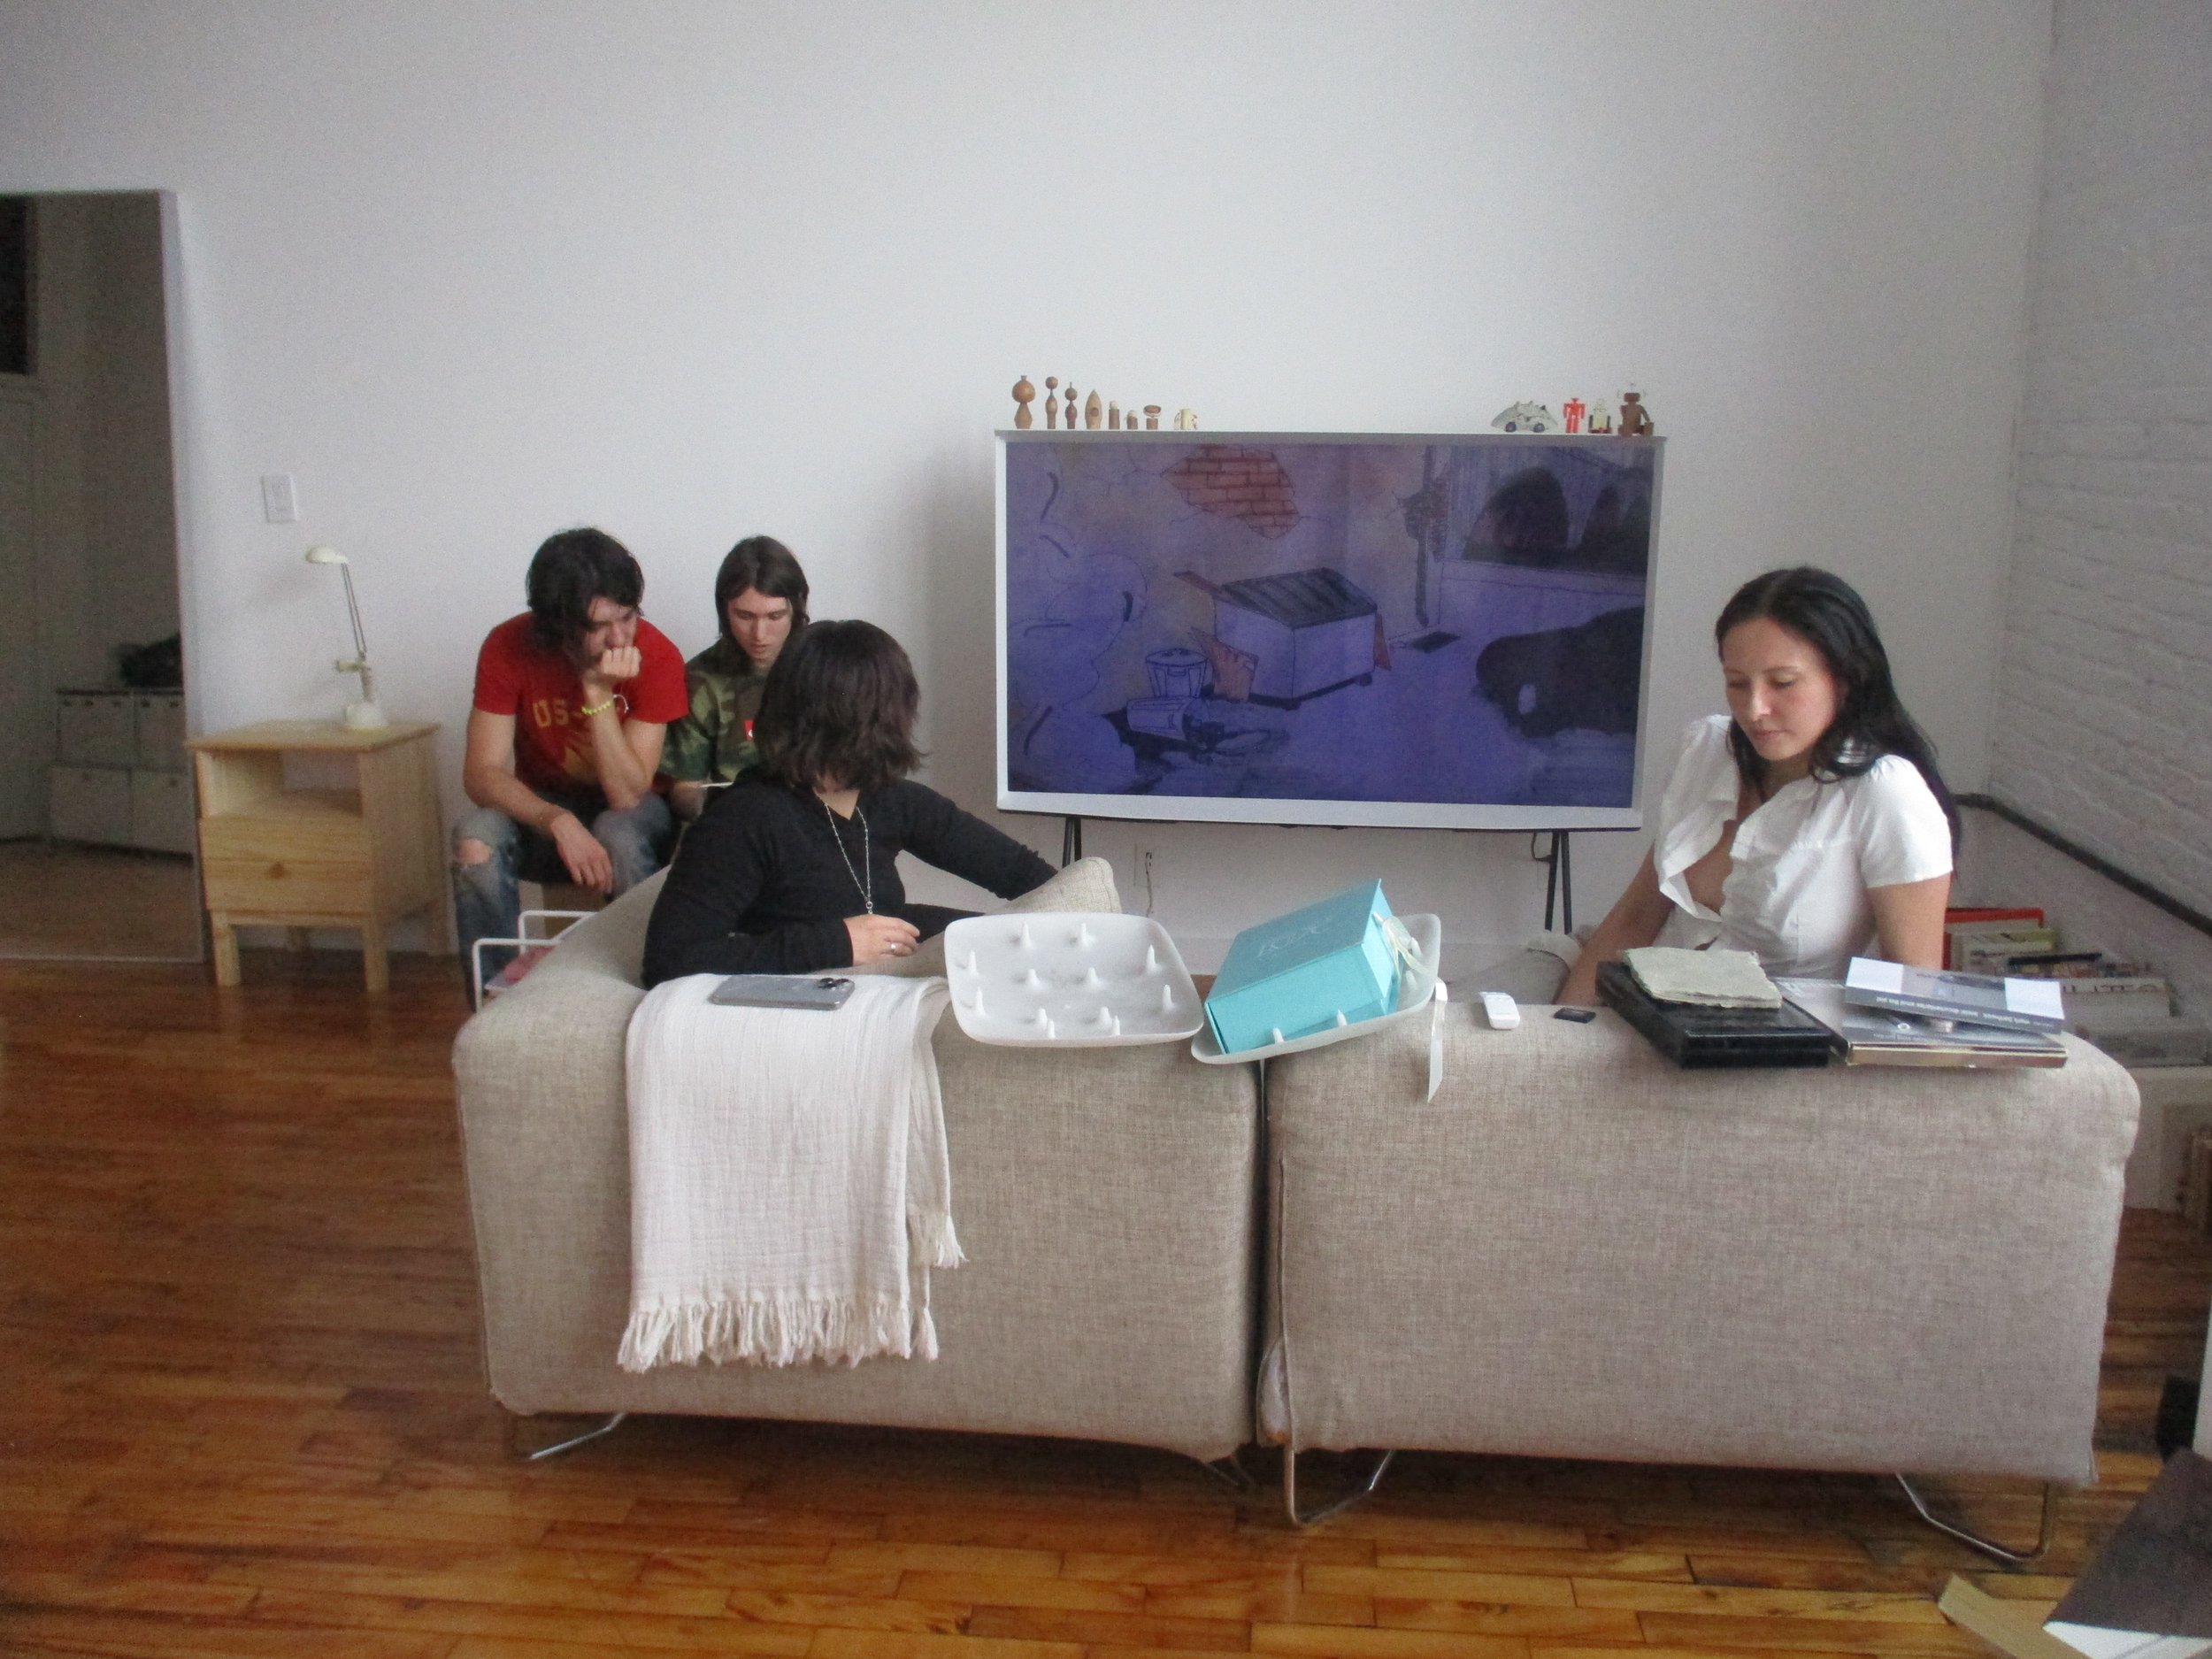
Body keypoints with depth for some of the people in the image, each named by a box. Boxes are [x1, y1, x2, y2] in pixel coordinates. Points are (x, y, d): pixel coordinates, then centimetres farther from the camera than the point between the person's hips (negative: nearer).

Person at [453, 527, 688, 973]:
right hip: (540, 803, 2)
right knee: (475, 839, -29)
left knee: (620, 835, -36)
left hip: (630, 808, -2)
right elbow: (481, 773, -21)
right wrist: (558, 822, -38)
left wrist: (598, 692, -35)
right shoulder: (508, 647, -17)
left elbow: (627, 794, -25)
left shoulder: (657, 656, -22)